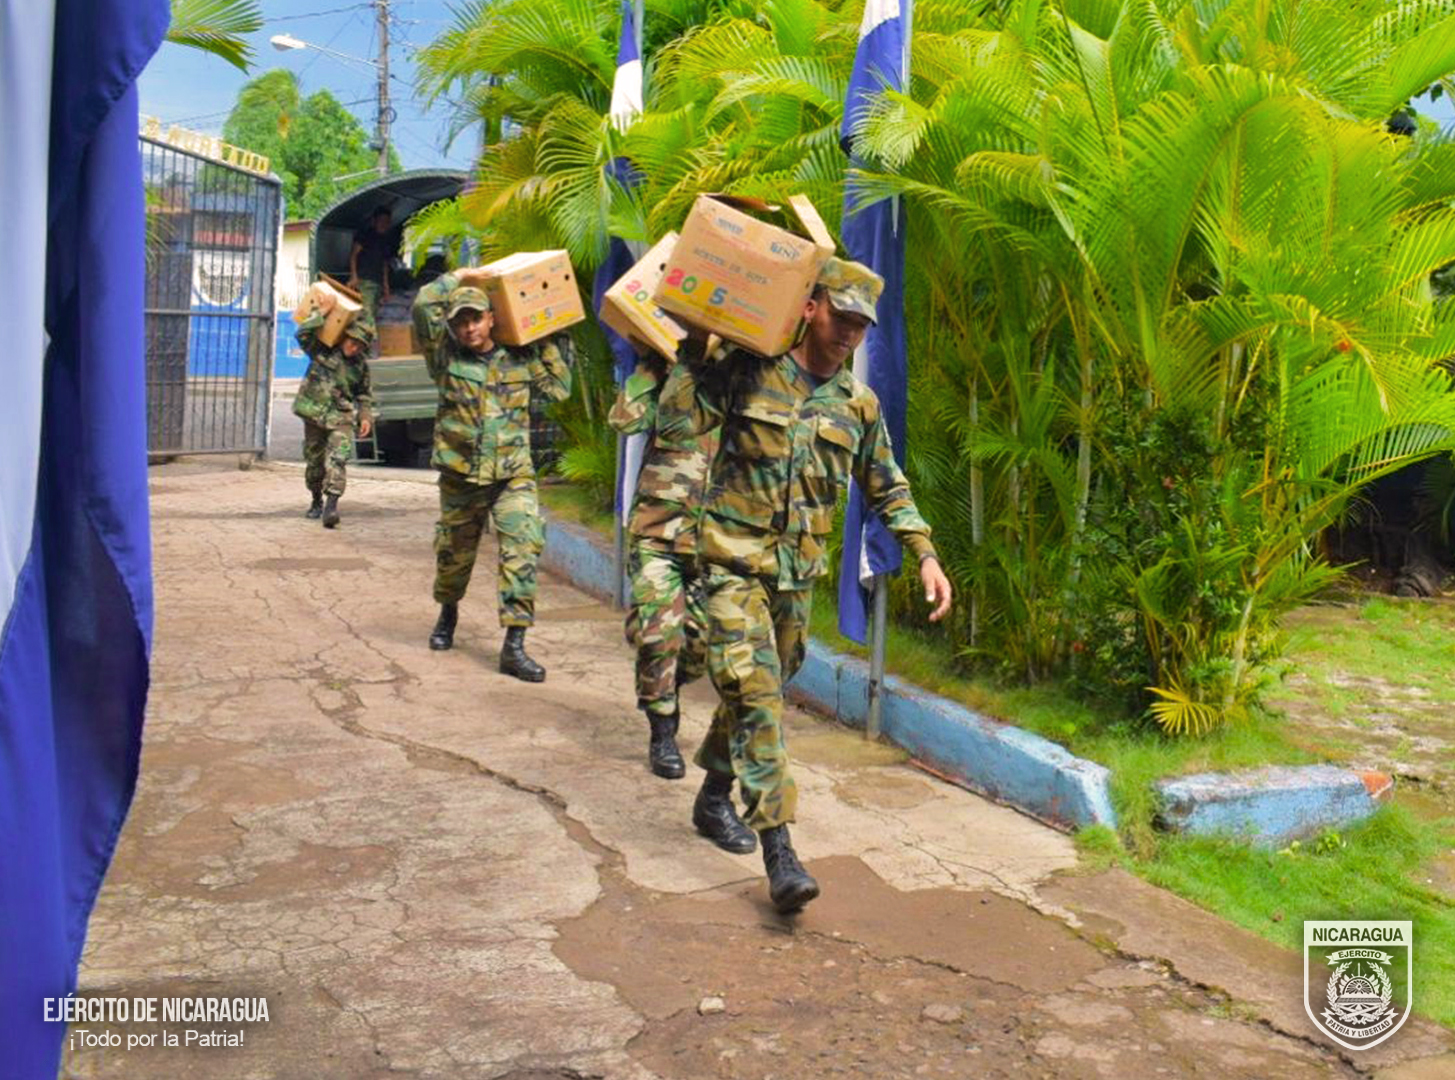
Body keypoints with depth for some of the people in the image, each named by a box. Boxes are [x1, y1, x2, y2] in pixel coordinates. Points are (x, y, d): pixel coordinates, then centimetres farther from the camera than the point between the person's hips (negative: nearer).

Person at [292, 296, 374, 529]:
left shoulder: (361, 364, 6)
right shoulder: (323, 350, -3)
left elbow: (364, 394, 18)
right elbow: (303, 334, -19)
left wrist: (365, 416, 7)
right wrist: (321, 312, -19)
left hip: (341, 418, 0)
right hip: (314, 413, 0)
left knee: (337, 460, -20)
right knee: (314, 461, 11)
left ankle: (331, 505, -29)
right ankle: (316, 501, 32)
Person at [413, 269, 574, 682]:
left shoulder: (519, 358, 4)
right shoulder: (445, 357, -1)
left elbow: (558, 387, 11)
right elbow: (424, 308, -14)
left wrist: (554, 340, 9)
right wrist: (457, 278, -3)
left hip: (513, 476, 0)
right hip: (460, 476, 0)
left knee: (523, 549, -17)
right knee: (454, 553, 16)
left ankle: (514, 646, -16)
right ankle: (448, 613, 47)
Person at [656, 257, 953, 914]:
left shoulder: (859, 404, 8)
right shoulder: (750, 373, -5)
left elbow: (888, 489, 16)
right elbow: (674, 422, -10)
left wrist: (925, 555, 8)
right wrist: (696, 355, -11)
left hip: (798, 573, 5)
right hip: (734, 562, -5)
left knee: (759, 689, 16)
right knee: (755, 695, -14)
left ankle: (715, 797, 39)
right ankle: (779, 853, -16)